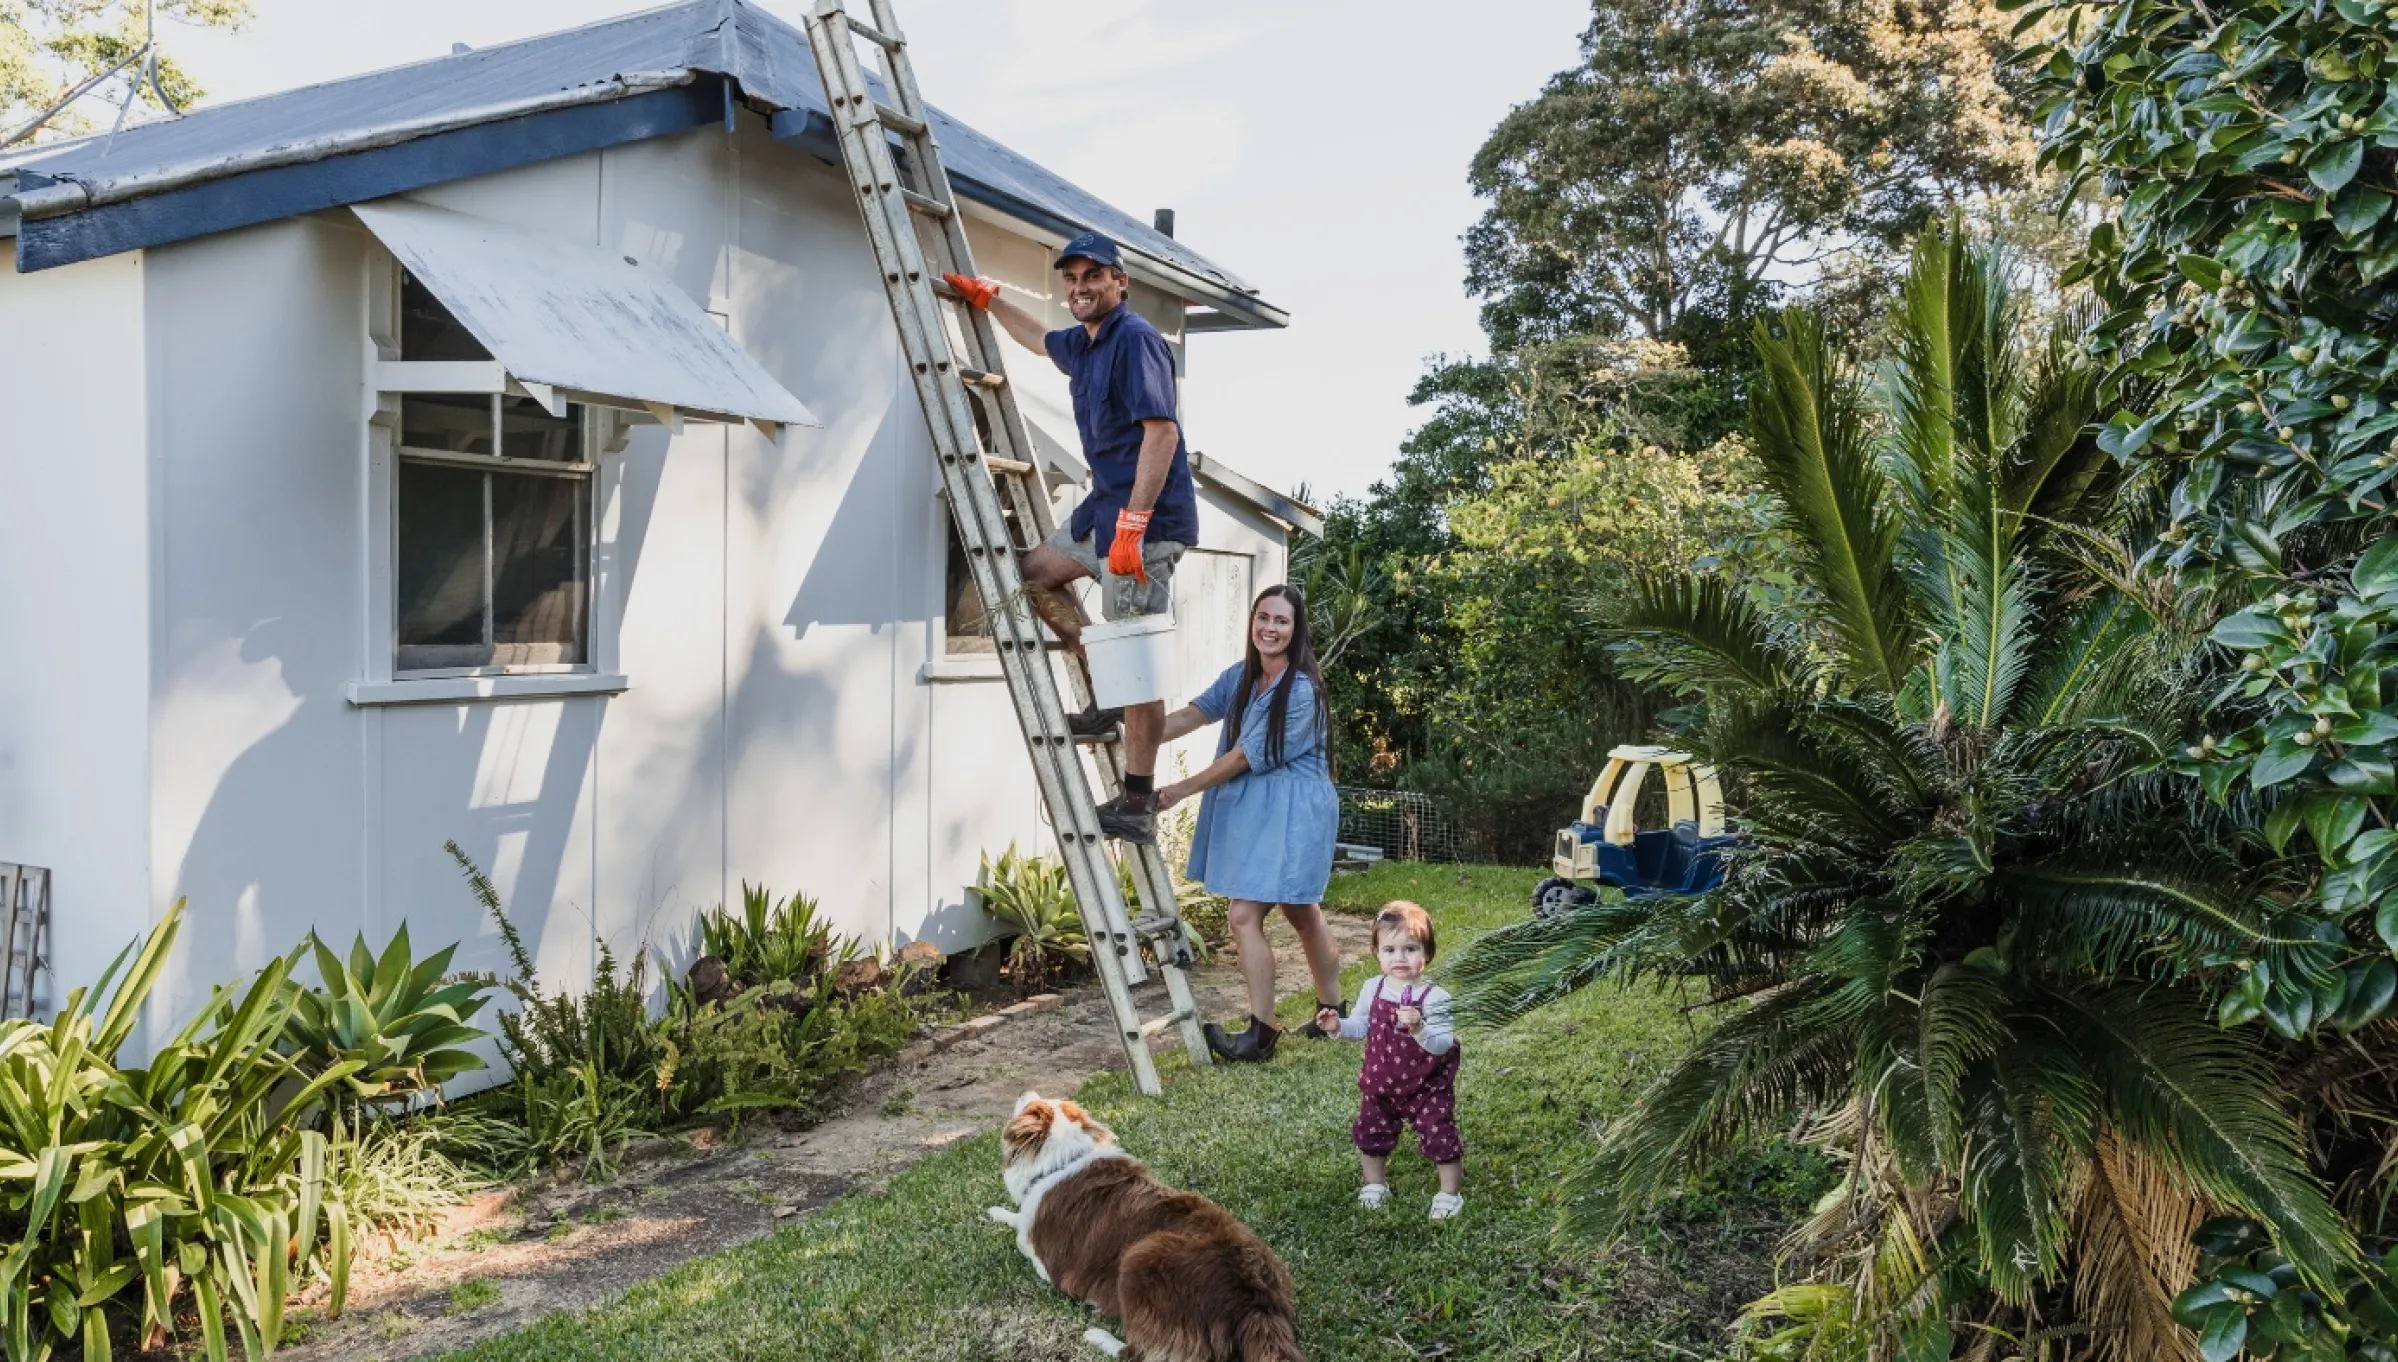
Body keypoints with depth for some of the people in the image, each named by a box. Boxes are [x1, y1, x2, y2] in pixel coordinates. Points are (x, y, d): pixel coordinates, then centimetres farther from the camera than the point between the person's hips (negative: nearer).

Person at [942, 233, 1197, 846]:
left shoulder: (1135, 339, -14)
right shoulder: (1082, 344, 15)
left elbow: (1162, 430, -23)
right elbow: (1036, 337, 40)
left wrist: (1132, 524, -27)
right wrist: (986, 298, 41)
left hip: (1145, 518, -10)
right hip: (1105, 508, 11)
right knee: (1036, 573, 23)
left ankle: (1137, 810, -2)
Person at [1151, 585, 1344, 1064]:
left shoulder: (1301, 691, -19)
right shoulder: (1240, 676, 5)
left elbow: (1244, 757, -19)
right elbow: (1194, 714, -4)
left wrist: (1181, 791, -14)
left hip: (1290, 812, -8)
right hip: (1253, 808, 8)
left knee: (1245, 916, -12)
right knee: (1302, 913, 18)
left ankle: (1261, 1035, -4)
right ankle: (1332, 1016, 32)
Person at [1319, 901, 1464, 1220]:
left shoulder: (1434, 996, -22)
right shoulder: (1372, 989, -7)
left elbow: (1443, 1044, -26)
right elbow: (1360, 1027, 4)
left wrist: (1419, 1028, -44)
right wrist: (1338, 1025, -15)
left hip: (1426, 1088, -4)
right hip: (1381, 1085, 5)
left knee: (1440, 1138, 1)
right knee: (1369, 1132, 17)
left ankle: (1450, 1193, 23)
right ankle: (1375, 1184, 40)